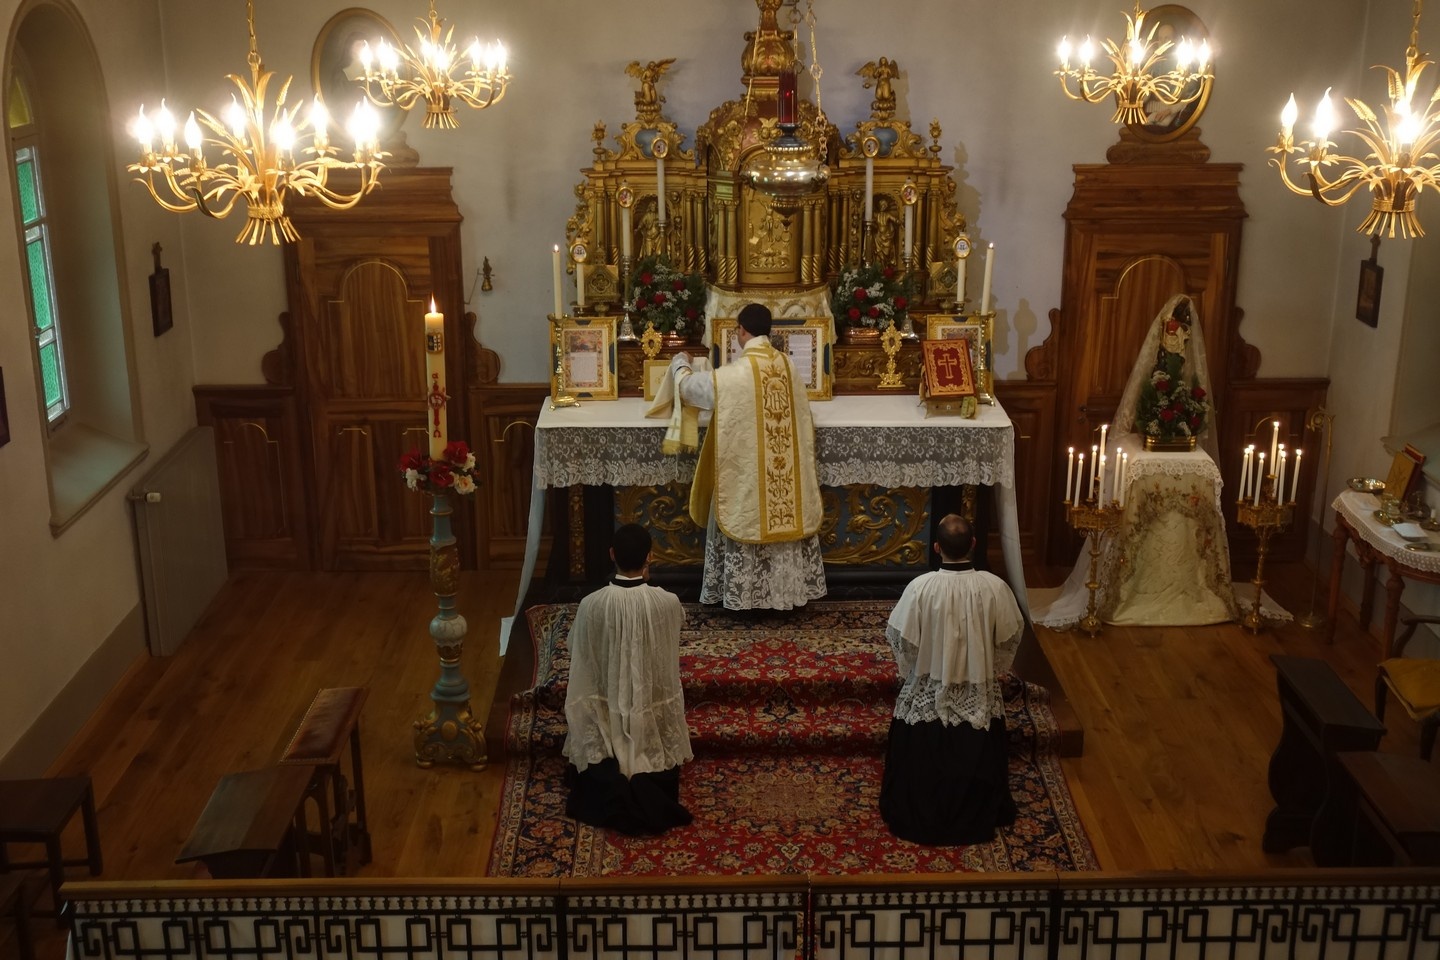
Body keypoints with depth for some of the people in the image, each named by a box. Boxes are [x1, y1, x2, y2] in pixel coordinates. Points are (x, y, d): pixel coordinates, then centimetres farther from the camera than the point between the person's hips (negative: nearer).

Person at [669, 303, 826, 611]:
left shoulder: (733, 374, -17)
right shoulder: (787, 365, 0)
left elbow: (689, 387, -2)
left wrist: (679, 363, 19)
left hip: (747, 471, -5)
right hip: (787, 468, 5)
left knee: (749, 522, 5)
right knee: (784, 515, 13)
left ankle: (747, 593, 11)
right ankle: (789, 588, 21)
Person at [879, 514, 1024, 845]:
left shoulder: (920, 587, -23)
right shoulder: (994, 587, -18)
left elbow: (898, 636, -13)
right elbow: (1011, 635, -4)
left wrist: (911, 667, 8)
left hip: (928, 696, -1)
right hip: (979, 693, 1)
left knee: (926, 762, 19)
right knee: (975, 759, 22)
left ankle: (920, 816, 34)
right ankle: (979, 815, 38)